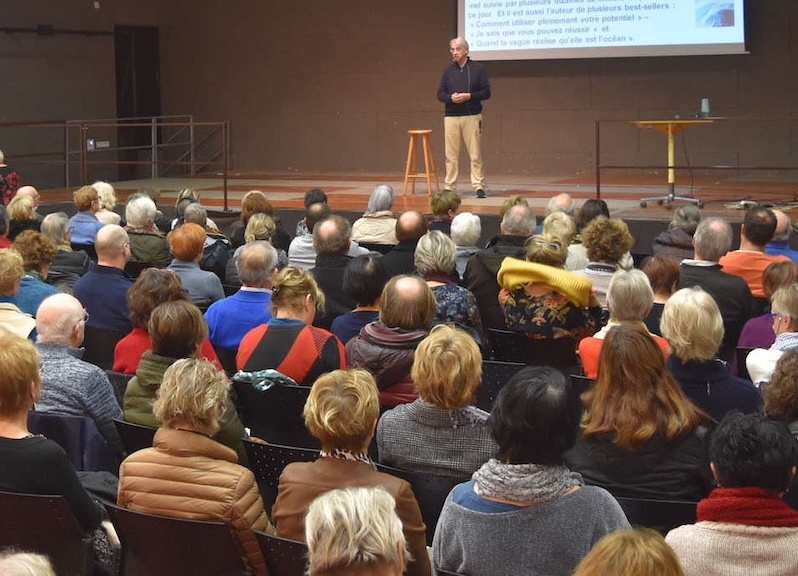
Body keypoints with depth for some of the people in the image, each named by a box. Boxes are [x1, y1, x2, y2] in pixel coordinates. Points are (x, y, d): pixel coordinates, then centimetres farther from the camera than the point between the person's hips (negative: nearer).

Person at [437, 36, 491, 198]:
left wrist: (469, 96, -14)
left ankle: (479, 186, 0)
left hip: (472, 116, -2)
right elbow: (440, 94, 11)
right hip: (451, 117, 3)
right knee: (451, 155, 3)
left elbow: (486, 92, 0)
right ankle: (449, 187, 8)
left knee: (475, 154, -3)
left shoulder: (477, 68, 3)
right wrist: (450, 98, -11)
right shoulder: (448, 71, 11)